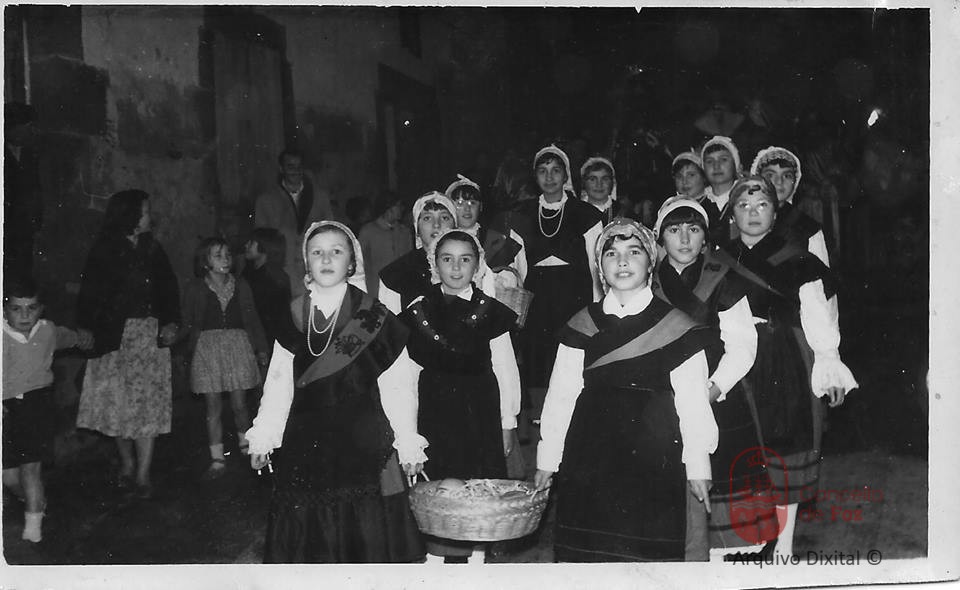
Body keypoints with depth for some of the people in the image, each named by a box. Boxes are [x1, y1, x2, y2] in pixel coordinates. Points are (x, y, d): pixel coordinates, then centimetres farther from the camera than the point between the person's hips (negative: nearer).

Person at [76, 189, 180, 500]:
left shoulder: (152, 249, 8)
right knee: (118, 402, 4)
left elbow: (169, 289, 11)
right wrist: (90, 333, -15)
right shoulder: (104, 252, -3)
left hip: (151, 335, 2)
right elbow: (89, 297, -6)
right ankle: (127, 464, 23)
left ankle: (143, 475, 0)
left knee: (148, 404, -3)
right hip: (116, 335, -2)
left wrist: (170, 323, -1)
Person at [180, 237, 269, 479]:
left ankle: (245, 444, 28)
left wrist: (261, 348, 10)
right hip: (207, 347, -1)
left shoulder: (241, 286, 8)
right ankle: (217, 460, 7)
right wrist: (174, 335, -13)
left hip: (238, 345, 1)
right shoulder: (194, 289, 3)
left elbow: (253, 319, 13)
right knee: (213, 407, -1)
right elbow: (187, 323, 6)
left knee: (239, 404, 1)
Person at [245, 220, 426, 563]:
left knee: (361, 528, 1)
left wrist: (408, 444, -5)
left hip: (362, 441, -3)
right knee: (307, 526, 8)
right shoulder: (293, 316, 5)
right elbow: (279, 382, 8)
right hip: (304, 442, 3)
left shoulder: (373, 317, -5)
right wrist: (262, 438, 6)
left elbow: (397, 386, -4)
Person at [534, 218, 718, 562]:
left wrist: (698, 464, 2)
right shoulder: (583, 324, 9)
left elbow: (692, 398, 3)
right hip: (590, 456, 2)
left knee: (649, 547, -4)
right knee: (583, 547, 2)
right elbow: (561, 393, 9)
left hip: (652, 454, -2)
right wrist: (547, 458, 7)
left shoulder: (676, 326, 2)